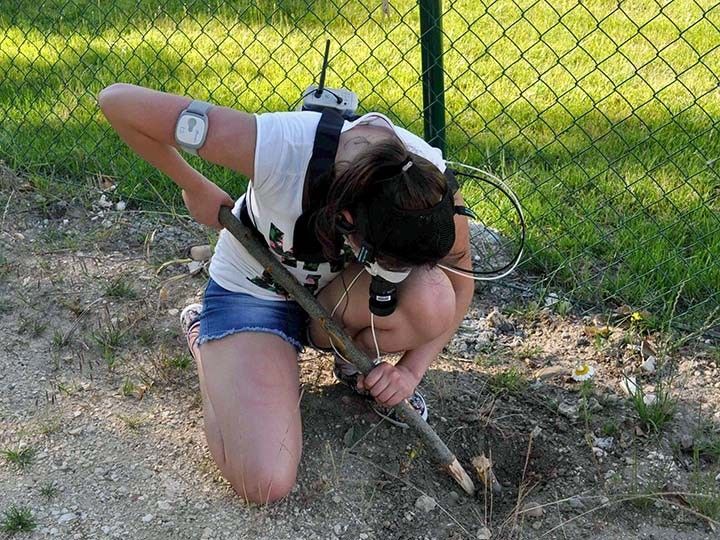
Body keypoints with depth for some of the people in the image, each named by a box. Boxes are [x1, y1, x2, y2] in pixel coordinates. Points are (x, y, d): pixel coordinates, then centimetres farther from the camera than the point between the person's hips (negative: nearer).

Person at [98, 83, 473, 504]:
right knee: (266, 483, -18)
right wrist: (196, 189, -18)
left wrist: (411, 369, -19)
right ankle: (205, 337, 10)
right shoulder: (280, 145, -38)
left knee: (431, 298, -32)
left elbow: (460, 286, -7)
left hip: (336, 296, 3)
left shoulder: (430, 185, -27)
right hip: (251, 292, -2)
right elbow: (118, 100, -30)